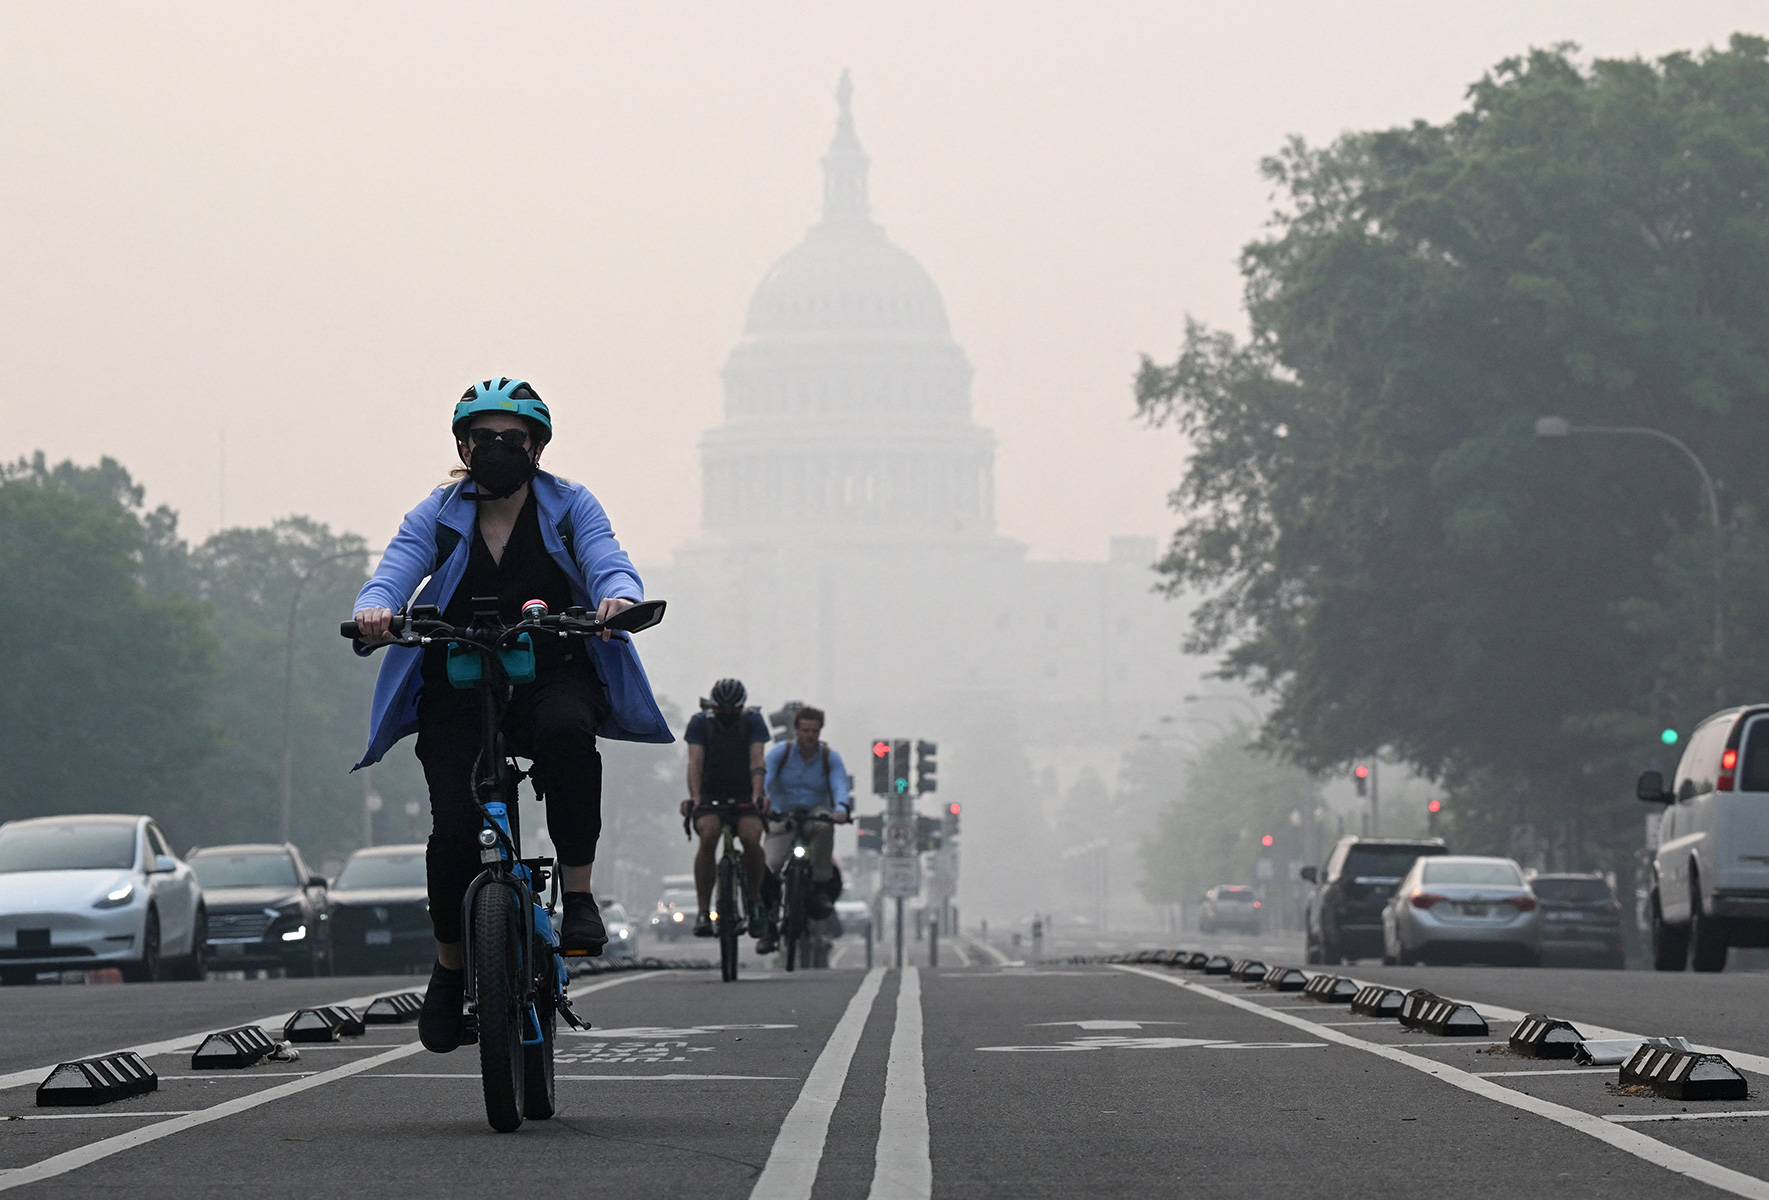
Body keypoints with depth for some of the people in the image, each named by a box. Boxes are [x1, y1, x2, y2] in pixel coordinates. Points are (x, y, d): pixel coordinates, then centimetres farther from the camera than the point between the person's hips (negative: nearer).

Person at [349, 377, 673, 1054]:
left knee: (566, 731, -38)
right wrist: (373, 612, -37)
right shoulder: (438, 516, 3)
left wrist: (619, 597, -40)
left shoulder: (569, 507, 2)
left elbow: (608, 563, -15)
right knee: (455, 832, -18)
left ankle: (579, 898, -25)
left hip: (553, 677, -1)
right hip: (457, 689, 1)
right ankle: (449, 966, 9)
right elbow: (394, 573, -12)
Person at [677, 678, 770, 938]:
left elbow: (756, 760, -18)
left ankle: (754, 899, -5)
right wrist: (694, 798, -34)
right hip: (711, 797, 0)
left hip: (744, 797, 0)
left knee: (751, 838, -29)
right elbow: (695, 761, -18)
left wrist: (757, 795, -35)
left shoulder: (753, 721, -6)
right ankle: (703, 911, -25)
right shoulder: (700, 722, -6)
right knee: (708, 836, -31)